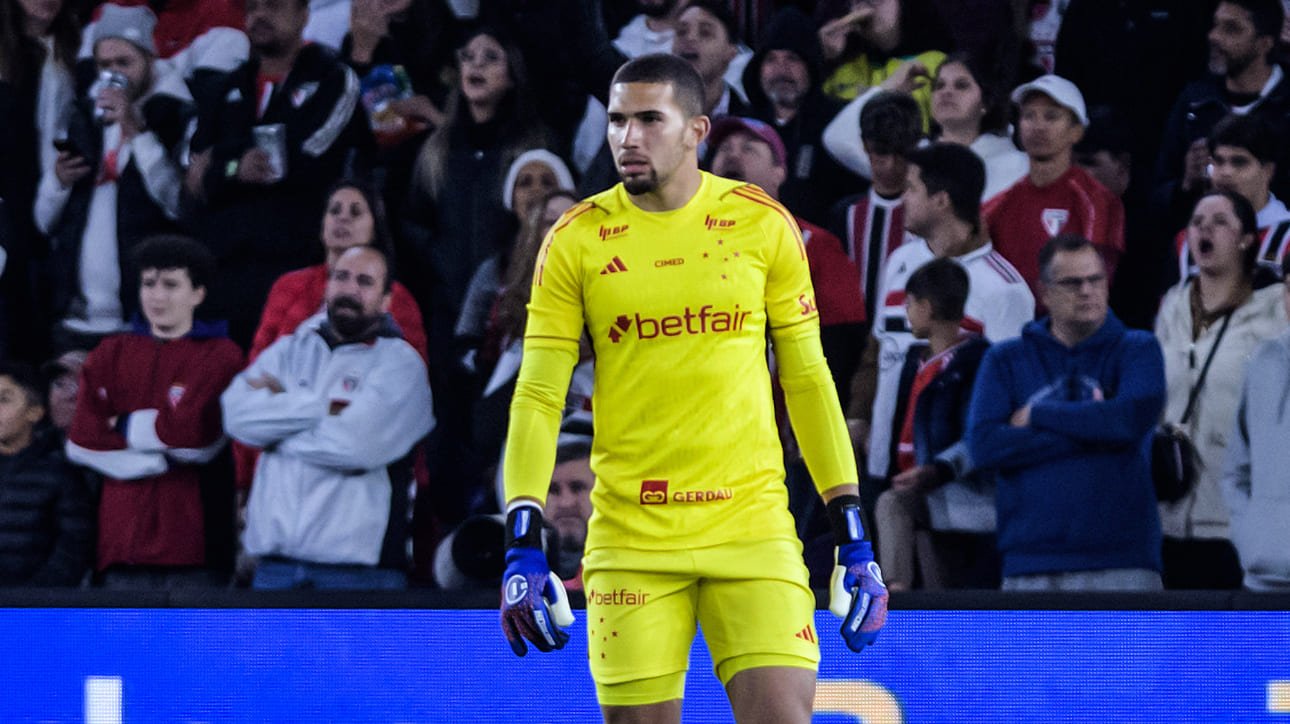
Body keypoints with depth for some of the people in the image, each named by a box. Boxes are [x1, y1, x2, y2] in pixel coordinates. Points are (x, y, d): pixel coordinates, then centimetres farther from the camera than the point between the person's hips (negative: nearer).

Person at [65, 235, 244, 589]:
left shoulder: (219, 356, 4)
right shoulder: (109, 357, 15)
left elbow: (196, 434, -11)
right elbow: (82, 442, 3)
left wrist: (125, 427, 2)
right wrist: (159, 460, -6)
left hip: (193, 544, -3)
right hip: (123, 539, 3)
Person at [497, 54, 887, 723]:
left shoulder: (763, 225, 3)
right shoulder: (575, 241, 2)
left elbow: (808, 381, 9)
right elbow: (537, 397, 1)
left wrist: (852, 533, 4)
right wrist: (522, 547, -8)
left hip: (754, 528, 0)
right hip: (628, 538, 0)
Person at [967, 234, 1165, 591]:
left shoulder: (1137, 350, 10)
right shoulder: (1005, 360, 13)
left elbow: (1135, 418, -10)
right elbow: (984, 445, -2)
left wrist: (1037, 415, -1)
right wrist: (1090, 432, -5)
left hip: (1121, 556, -1)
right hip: (1030, 562, 1)